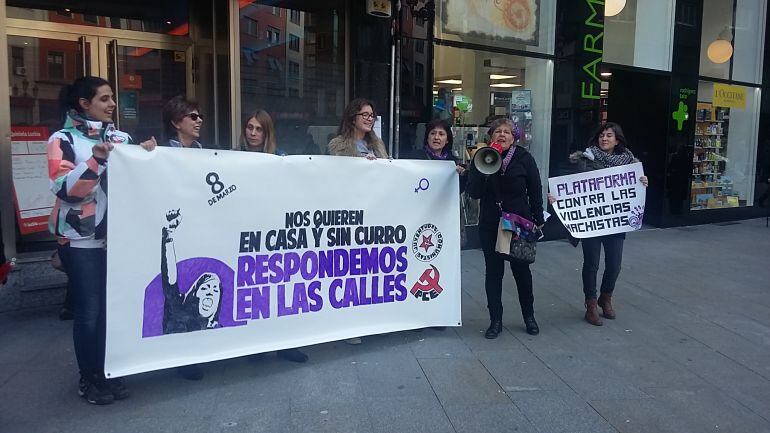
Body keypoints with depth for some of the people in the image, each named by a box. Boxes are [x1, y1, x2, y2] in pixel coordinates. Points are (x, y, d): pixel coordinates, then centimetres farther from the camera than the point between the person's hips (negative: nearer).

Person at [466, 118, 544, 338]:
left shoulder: (524, 158, -4)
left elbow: (535, 191, 1)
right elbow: (473, 192, -9)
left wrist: (538, 220, -1)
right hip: (490, 225, 1)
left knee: (521, 270, 10)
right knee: (493, 272, 6)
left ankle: (529, 316, 28)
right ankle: (495, 320, 18)